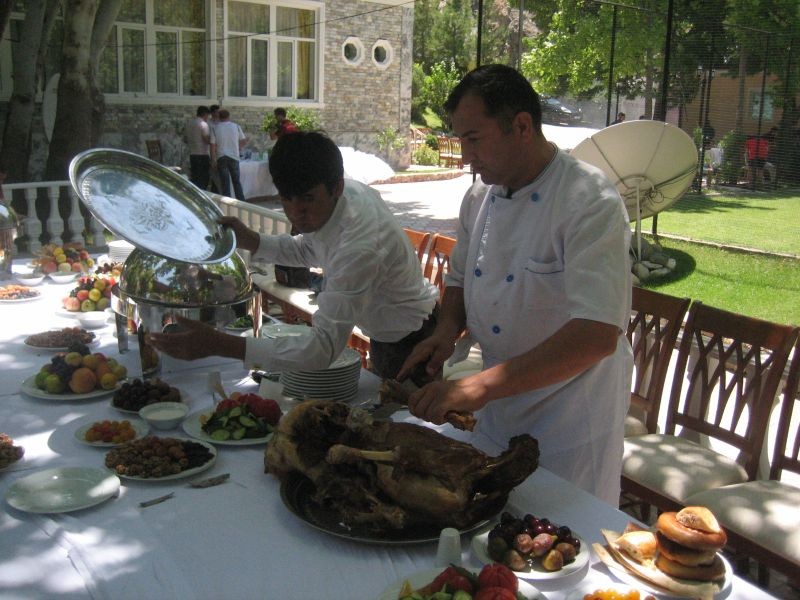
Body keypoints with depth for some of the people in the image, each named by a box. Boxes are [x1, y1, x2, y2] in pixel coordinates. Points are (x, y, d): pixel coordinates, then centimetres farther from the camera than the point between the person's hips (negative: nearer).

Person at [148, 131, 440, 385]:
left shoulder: (361, 245, -39)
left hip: (409, 346, -8)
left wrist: (218, 344, -47)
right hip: (386, 335, 8)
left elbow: (324, 347, -43)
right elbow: (306, 249, 9)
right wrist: (249, 240, -9)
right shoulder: (348, 191, -12)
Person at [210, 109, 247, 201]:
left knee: (225, 183, 1)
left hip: (221, 158, -1)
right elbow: (244, 140, 7)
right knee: (236, 181, 11)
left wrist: (213, 160, -2)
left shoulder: (215, 128, -2)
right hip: (234, 156, 1)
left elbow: (213, 145, -6)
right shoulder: (236, 127, 2)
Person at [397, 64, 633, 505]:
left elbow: (598, 335, -32)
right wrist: (447, 330, -6)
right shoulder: (480, 196, 1)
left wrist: (481, 386, -35)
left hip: (571, 426, -6)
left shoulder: (590, 201, -23)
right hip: (496, 417, 7)